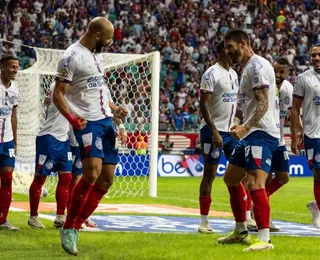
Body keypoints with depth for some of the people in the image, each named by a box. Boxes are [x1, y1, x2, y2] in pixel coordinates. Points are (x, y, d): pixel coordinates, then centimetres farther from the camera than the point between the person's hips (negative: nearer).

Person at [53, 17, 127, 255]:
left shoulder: (98, 55, 16)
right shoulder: (72, 57, -11)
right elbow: (58, 95, -12)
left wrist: (114, 109, 20)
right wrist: (73, 119, -24)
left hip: (106, 121, 9)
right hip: (88, 122, -9)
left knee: (107, 179, 5)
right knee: (92, 174, -22)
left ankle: (75, 226, 14)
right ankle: (68, 229, -9)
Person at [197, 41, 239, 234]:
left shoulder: (234, 74, 13)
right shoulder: (212, 74, -11)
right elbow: (203, 105, -15)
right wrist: (214, 131, -21)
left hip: (232, 131, 7)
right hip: (214, 130, -7)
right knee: (210, 174, -3)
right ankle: (203, 222, 3)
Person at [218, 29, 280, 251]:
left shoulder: (257, 65, -12)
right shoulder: (247, 68, 20)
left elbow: (263, 104, -21)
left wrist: (245, 127, -31)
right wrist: (243, 127, 23)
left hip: (262, 133, -11)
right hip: (251, 133, 11)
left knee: (255, 183, -20)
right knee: (231, 178, 19)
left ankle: (264, 239, -22)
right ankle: (241, 232, 27)